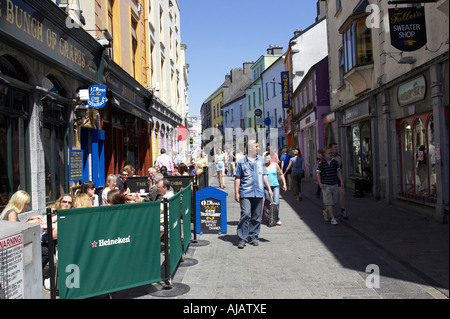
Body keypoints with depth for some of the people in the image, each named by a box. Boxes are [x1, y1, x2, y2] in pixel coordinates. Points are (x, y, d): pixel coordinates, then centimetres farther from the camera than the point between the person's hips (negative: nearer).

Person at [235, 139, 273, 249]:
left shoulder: (261, 160, 14)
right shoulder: (242, 161, 2)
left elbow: (264, 175, 19)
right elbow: (237, 178, 4)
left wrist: (269, 189, 14)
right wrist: (236, 192, -2)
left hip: (259, 192, 4)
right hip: (246, 193, -4)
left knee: (256, 216, 7)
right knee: (245, 214, -14)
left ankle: (254, 237, 19)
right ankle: (242, 239, -6)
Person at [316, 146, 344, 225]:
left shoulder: (335, 161, 5)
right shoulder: (322, 163, -6)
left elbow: (338, 172, 6)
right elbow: (318, 174, -7)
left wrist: (342, 181, -3)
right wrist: (320, 183, -20)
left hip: (334, 184, 4)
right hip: (326, 185, -4)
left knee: (334, 201, 9)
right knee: (329, 202, -7)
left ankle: (325, 212, 34)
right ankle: (333, 219, -5)